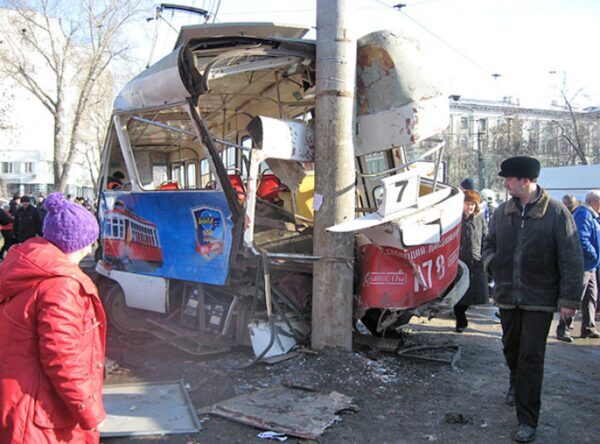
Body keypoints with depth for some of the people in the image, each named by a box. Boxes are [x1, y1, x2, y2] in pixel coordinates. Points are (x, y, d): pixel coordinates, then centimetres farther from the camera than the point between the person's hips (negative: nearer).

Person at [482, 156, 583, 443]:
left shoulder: (556, 213, -11)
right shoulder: (502, 212, 2)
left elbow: (571, 259, -9)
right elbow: (489, 244, 19)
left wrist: (569, 298, -11)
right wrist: (491, 262, -3)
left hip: (539, 300, -4)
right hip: (507, 296, 5)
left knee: (531, 357, -3)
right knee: (511, 348, 20)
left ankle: (528, 421, 7)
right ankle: (517, 386, 49)